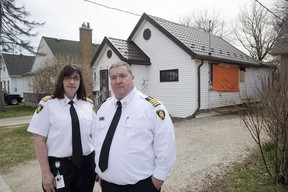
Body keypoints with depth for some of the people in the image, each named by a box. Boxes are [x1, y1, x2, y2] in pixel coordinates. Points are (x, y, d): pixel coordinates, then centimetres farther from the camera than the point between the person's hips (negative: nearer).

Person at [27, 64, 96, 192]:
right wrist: (46, 172, -9)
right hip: (59, 166, -3)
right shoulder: (47, 104, -9)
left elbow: (93, 135, 6)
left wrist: (97, 163, 6)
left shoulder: (88, 104, 2)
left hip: (87, 164, 4)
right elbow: (39, 141, -8)